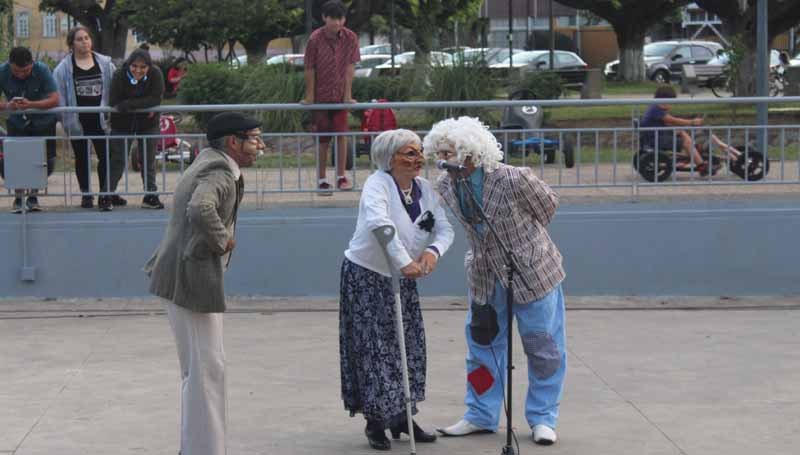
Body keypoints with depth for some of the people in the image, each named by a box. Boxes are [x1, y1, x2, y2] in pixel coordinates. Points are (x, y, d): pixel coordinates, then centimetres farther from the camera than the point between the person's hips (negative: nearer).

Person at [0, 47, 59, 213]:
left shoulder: (42, 70, -23)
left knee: (45, 163, -3)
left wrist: (30, 104, -44)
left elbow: (54, 99, -29)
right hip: (17, 123, 1)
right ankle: (18, 196, 15)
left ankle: (33, 195, 23)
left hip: (43, 122, -1)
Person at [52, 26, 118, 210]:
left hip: (100, 119, 1)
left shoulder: (105, 64, 4)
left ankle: (106, 192, 13)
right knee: (82, 158, 8)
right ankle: (86, 194, 17)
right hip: (78, 121, -1)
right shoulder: (64, 68, -1)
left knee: (106, 155, 2)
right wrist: (65, 117, -9)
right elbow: (58, 95, -2)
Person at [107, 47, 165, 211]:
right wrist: (143, 104, -26)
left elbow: (156, 99, -26)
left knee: (149, 160, 8)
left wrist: (129, 104, -32)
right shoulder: (119, 76, -22)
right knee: (118, 160, 0)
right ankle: (106, 196, 7)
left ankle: (151, 196, 18)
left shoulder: (155, 74, -18)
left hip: (148, 123, 2)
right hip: (123, 124, -2)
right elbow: (114, 104, -26)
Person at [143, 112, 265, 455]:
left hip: (179, 276, 11)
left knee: (198, 368, 18)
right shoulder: (219, 172, -17)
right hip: (192, 278, -11)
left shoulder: (209, 161, 14)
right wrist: (222, 240, -20)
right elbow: (200, 210, -37)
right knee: (205, 368, -6)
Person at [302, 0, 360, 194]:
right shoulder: (315, 39, -14)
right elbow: (310, 69, -8)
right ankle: (322, 180, 11)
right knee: (322, 139, 3)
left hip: (340, 95, 1)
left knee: (341, 134, -5)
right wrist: (309, 96, -4)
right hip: (321, 96, -1)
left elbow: (350, 67, -4)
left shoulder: (350, 38, -8)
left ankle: (341, 177, 3)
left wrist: (348, 95, -5)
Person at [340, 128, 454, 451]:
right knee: (374, 349, -5)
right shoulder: (378, 184, -19)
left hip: (402, 280, 7)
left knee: (409, 348, 8)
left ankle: (402, 417, 21)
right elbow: (378, 222, -38)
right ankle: (375, 422, 5)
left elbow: (444, 229, -2)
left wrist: (433, 250, -24)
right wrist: (404, 261, -46)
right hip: (365, 278, -7)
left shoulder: (425, 189, 1)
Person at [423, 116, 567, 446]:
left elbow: (548, 205, -6)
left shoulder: (513, 179, -26)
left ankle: (543, 418, 15)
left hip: (530, 271, -5)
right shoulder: (445, 186, -8)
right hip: (485, 275, 5)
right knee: (482, 341, 10)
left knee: (542, 346, 3)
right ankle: (481, 416, 22)